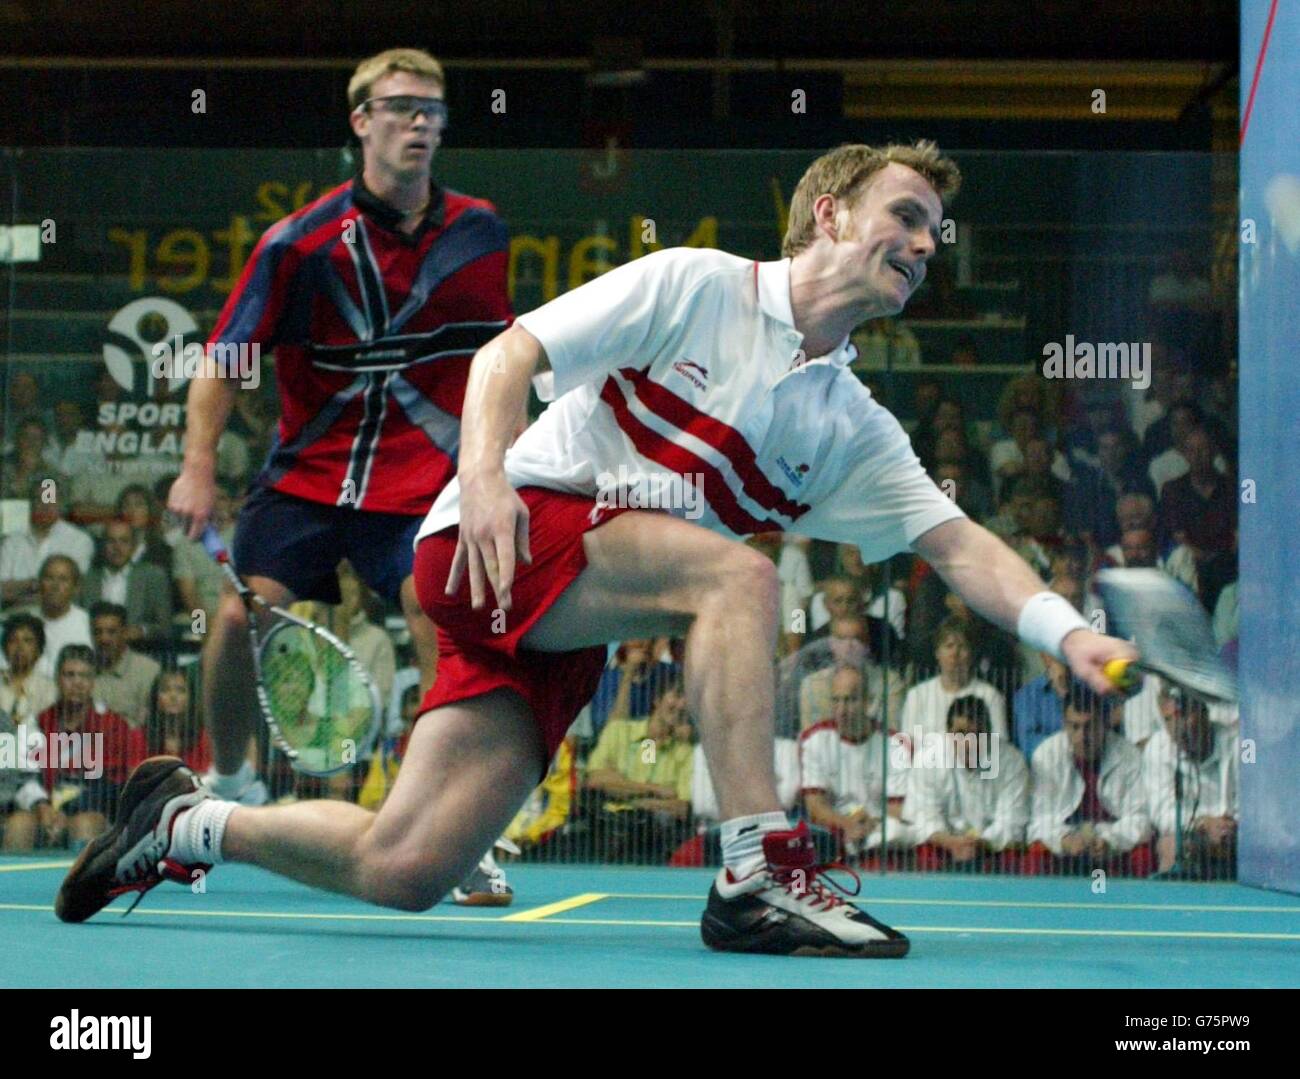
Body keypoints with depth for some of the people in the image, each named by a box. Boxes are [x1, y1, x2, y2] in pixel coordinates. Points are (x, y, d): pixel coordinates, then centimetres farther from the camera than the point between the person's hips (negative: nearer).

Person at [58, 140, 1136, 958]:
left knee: (401, 871, -6)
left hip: (566, 635, 6)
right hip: (505, 536, -6)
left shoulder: (855, 432, 13)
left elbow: (960, 544, 3)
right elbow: (507, 354, -4)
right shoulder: (694, 284, -2)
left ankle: (193, 821, 19)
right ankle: (759, 871, -32)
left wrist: (1068, 631, -15)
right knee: (736, 572, -29)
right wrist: (485, 475, -22)